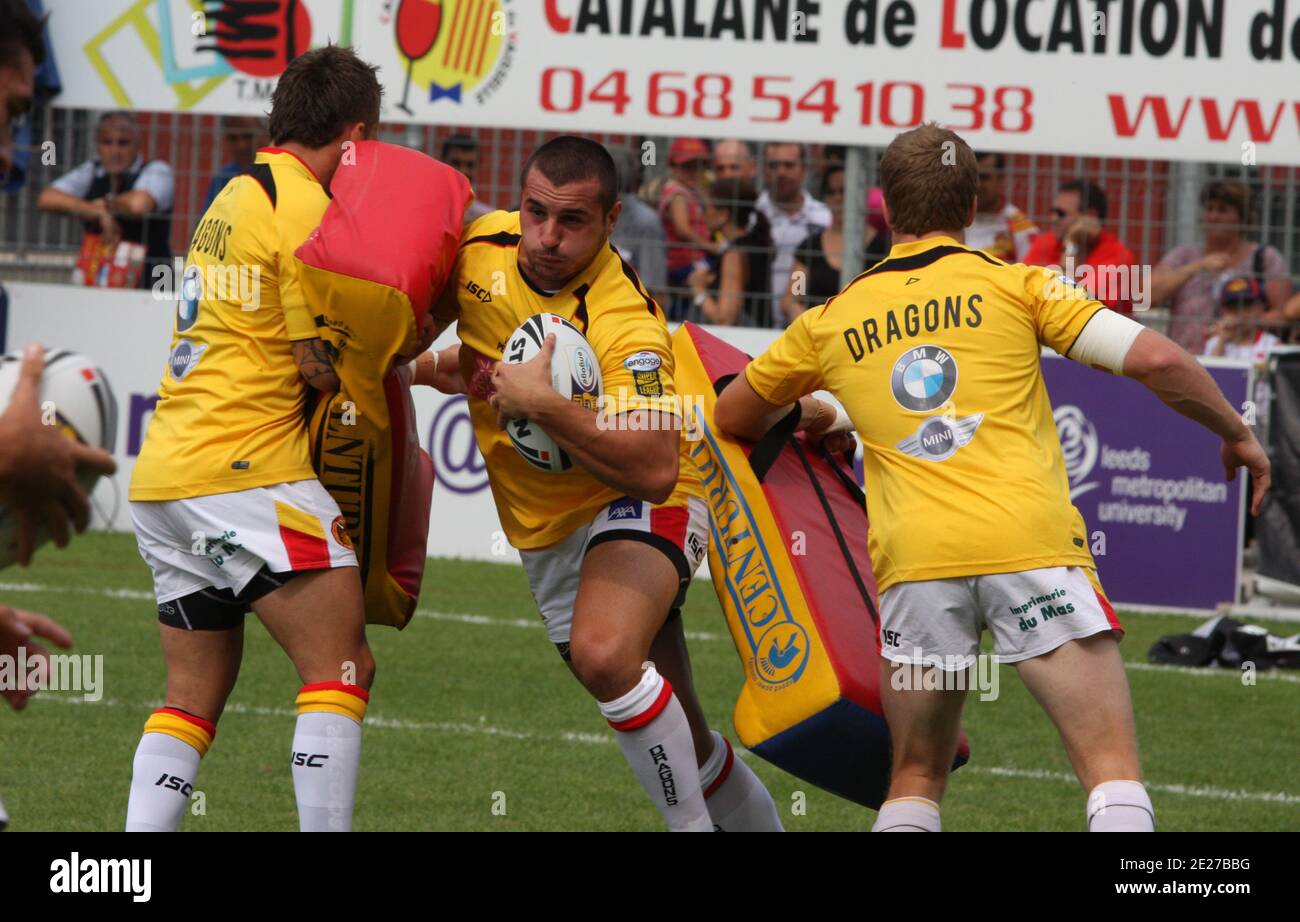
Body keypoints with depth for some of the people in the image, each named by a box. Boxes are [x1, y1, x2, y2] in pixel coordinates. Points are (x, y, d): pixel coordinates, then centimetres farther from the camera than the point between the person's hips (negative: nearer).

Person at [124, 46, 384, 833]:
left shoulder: (238, 194, 20)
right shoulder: (303, 206, -9)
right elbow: (322, 365, -12)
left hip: (166, 473, 10)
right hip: (245, 467, -10)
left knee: (196, 693, 12)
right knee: (343, 666, -11)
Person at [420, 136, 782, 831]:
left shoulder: (625, 323, -28)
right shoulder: (484, 245, -9)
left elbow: (654, 471, -38)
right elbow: (428, 310, 17)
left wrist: (542, 404, -36)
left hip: (638, 512, -7)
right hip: (545, 532, 7)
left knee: (603, 655, -37)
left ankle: (693, 826, -24)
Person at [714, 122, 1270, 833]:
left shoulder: (830, 322, 16)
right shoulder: (1015, 286, 8)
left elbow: (732, 417, 31)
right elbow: (1154, 360, 0)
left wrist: (804, 415, 51)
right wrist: (1237, 434, 16)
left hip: (913, 559, 3)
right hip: (1032, 543, -2)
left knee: (915, 781, 16)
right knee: (1113, 771, -3)